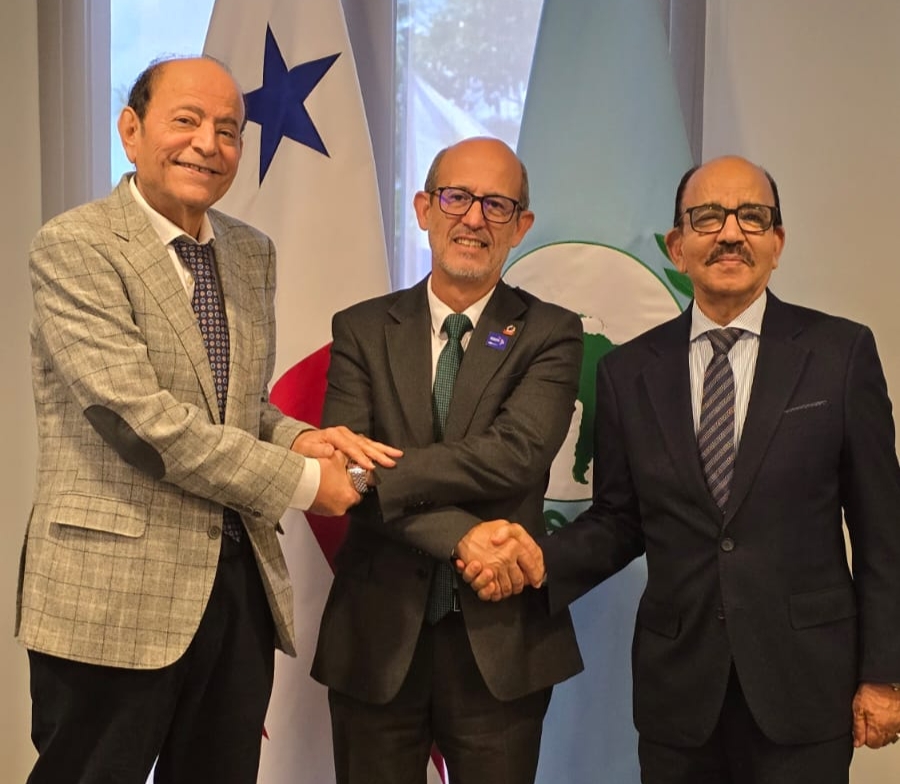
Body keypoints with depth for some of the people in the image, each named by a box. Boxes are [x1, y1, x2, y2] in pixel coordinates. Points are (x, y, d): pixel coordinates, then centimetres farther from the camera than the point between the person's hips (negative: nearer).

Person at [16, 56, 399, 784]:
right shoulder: (74, 246, -10)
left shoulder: (252, 252, 11)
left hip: (242, 576, 6)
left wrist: (296, 438, -5)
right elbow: (139, 417, -20)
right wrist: (299, 479, -15)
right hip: (117, 586, -6)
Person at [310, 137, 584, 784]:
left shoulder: (550, 334, 0)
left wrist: (374, 474, -19)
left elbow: (517, 455, -16)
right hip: (378, 636, 1)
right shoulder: (362, 331, 4)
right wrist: (461, 534, -21)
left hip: (501, 640, -1)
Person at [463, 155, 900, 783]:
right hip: (678, 690, 2)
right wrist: (540, 561, -12)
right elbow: (618, 521, 7)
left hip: (805, 685, -1)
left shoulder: (841, 351, -3)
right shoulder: (629, 372, 2)